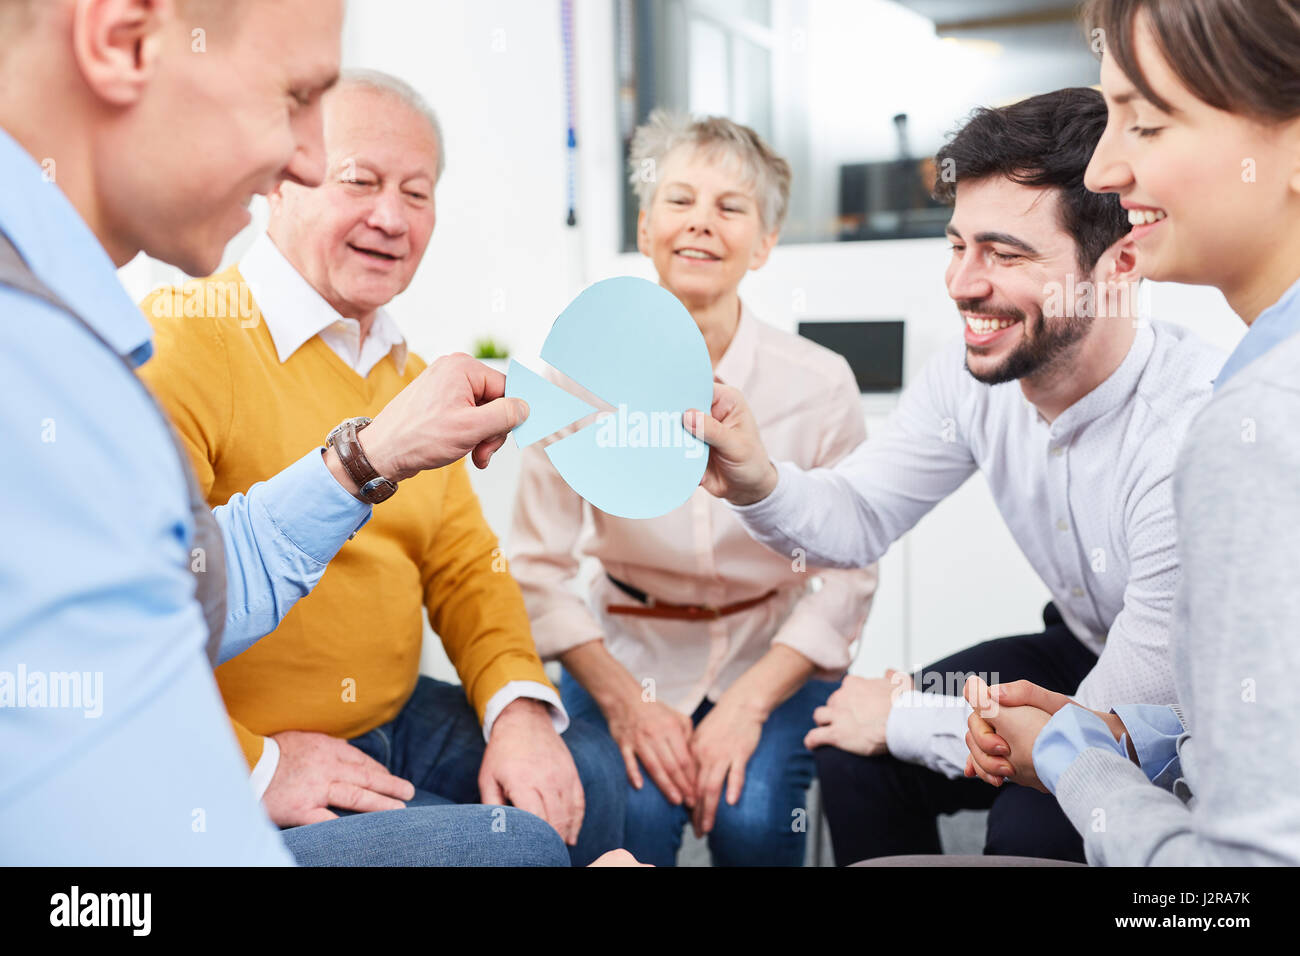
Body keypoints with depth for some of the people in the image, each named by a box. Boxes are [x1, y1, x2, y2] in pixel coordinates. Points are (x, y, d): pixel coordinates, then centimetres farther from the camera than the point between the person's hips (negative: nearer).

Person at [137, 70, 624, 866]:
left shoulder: (413, 379, 13)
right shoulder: (176, 343, -17)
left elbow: (465, 569, 12)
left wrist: (519, 707, -5)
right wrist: (252, 765, -24)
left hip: (394, 717, 8)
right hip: (228, 767, -8)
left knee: (587, 773, 6)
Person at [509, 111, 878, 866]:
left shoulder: (820, 384, -9)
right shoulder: (582, 372, -8)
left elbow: (848, 576, -6)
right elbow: (538, 565, -4)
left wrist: (748, 703, -17)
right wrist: (622, 698, -14)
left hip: (772, 654, 0)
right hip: (626, 650, 0)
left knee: (753, 815, -24)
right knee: (631, 815, -25)